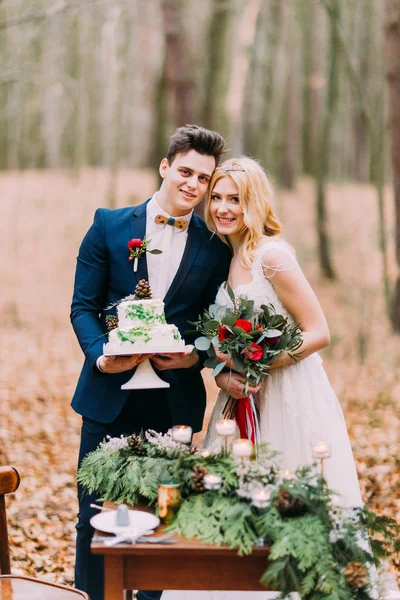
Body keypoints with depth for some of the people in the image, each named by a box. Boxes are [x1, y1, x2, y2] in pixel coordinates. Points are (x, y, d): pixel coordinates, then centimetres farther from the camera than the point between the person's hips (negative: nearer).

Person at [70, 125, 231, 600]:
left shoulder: (215, 247, 3)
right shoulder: (109, 225, 2)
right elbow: (83, 305, 0)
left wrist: (196, 355, -14)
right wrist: (100, 355, -16)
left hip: (175, 401, 1)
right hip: (110, 394, 0)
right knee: (96, 513, 6)